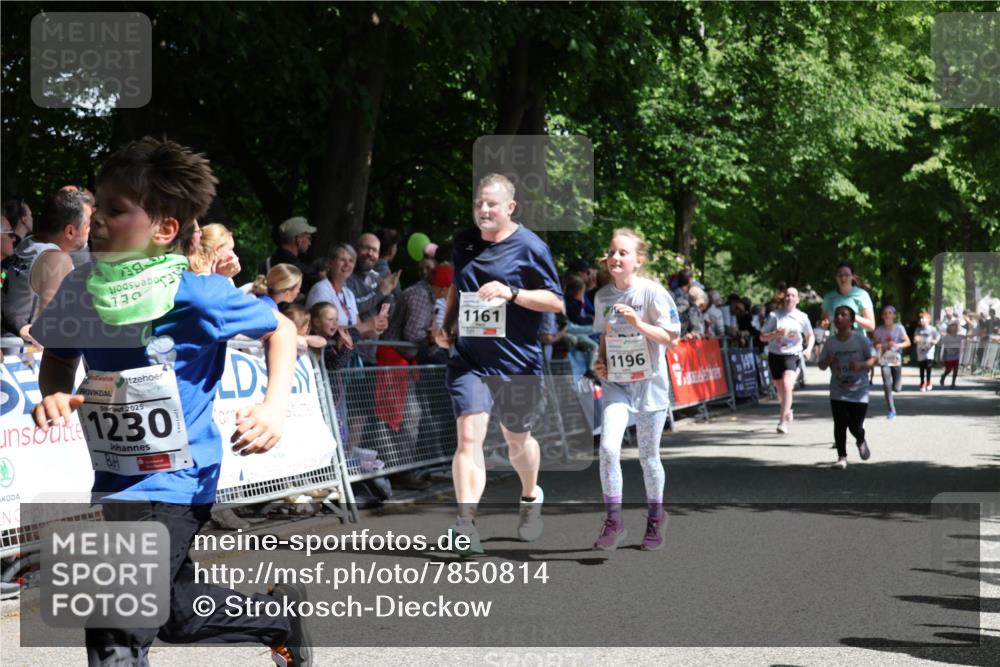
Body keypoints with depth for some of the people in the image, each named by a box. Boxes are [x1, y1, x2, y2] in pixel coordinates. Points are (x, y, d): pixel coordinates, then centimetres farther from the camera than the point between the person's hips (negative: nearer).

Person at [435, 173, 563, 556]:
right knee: (468, 437, -14)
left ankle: (530, 496, 45)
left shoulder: (530, 247, -8)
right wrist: (446, 326, 12)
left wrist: (511, 293, -21)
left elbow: (556, 302, -8)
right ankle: (466, 524, -21)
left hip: (518, 362, -2)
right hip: (470, 360, 2)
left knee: (517, 440, 15)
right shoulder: (464, 243, 8)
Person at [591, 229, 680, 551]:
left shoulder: (652, 292, -11)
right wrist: (600, 361, 1)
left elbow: (672, 338, -12)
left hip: (649, 383, -3)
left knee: (648, 456, 8)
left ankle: (655, 521, 29)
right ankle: (613, 521, -6)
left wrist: (638, 324, -24)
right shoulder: (603, 296, 3)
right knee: (608, 447, -17)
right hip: (616, 383, 3)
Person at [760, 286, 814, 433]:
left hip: (793, 356, -2)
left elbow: (810, 335, 16)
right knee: (781, 390, 12)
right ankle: (788, 411, 45)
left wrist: (808, 348, -3)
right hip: (775, 355, 2)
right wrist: (776, 334, -17)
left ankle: (783, 421, -22)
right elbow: (762, 337, 0)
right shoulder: (775, 315, -2)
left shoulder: (802, 317, 0)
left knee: (787, 385, -23)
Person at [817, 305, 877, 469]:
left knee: (855, 426, 0)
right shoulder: (830, 342, 1)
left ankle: (861, 441, 34)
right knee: (840, 425, -6)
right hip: (838, 393, 2)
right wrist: (827, 361, -17)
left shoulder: (861, 339, -6)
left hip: (859, 393, -2)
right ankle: (842, 457, 5)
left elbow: (874, 358, -4)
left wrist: (861, 365, -22)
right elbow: (822, 365, 7)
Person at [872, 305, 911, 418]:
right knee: (887, 385, -13)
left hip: (896, 360, 0)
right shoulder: (879, 330, -1)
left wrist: (897, 345, -21)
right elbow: (876, 344, 6)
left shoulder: (899, 328, -5)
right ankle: (891, 411, -6)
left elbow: (907, 342, -4)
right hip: (884, 360, 0)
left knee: (896, 388, 0)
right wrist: (878, 346, -18)